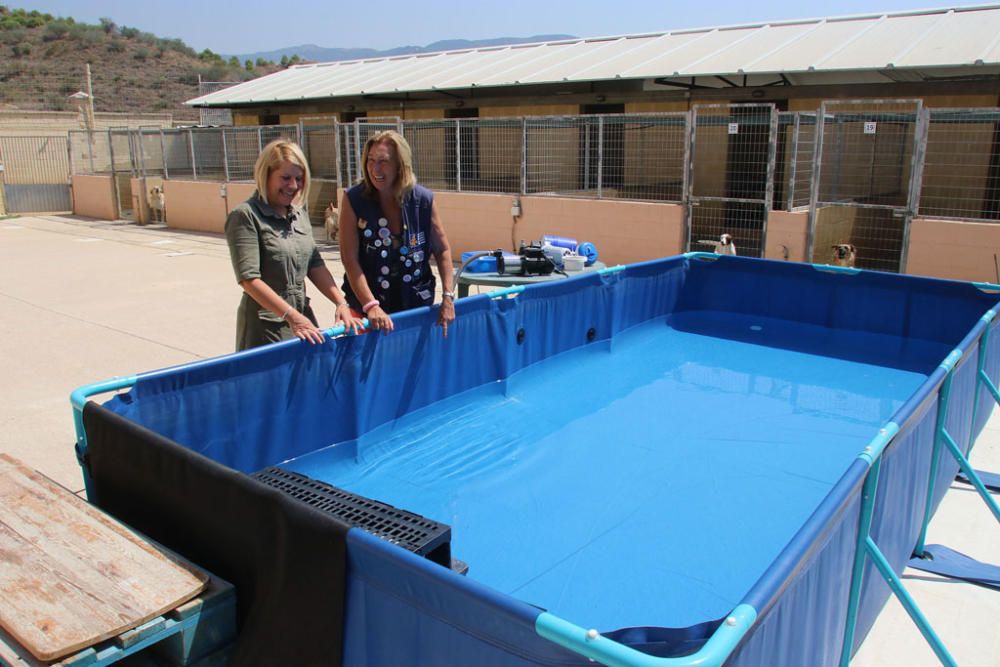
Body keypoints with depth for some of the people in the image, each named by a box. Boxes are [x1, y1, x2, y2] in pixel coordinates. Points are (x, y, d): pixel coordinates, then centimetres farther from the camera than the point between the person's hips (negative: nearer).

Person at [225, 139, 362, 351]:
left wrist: (341, 303, -6)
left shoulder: (300, 215, 11)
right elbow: (249, 279, -18)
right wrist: (292, 316, -25)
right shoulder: (245, 216, -11)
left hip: (303, 319, 6)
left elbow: (316, 266, 8)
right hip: (265, 327, -6)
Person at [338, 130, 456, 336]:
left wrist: (448, 296, -5)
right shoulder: (353, 200, -11)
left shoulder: (423, 200, -7)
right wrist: (371, 306, -22)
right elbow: (350, 259, -14)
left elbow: (442, 250, 2)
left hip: (418, 306, 2)